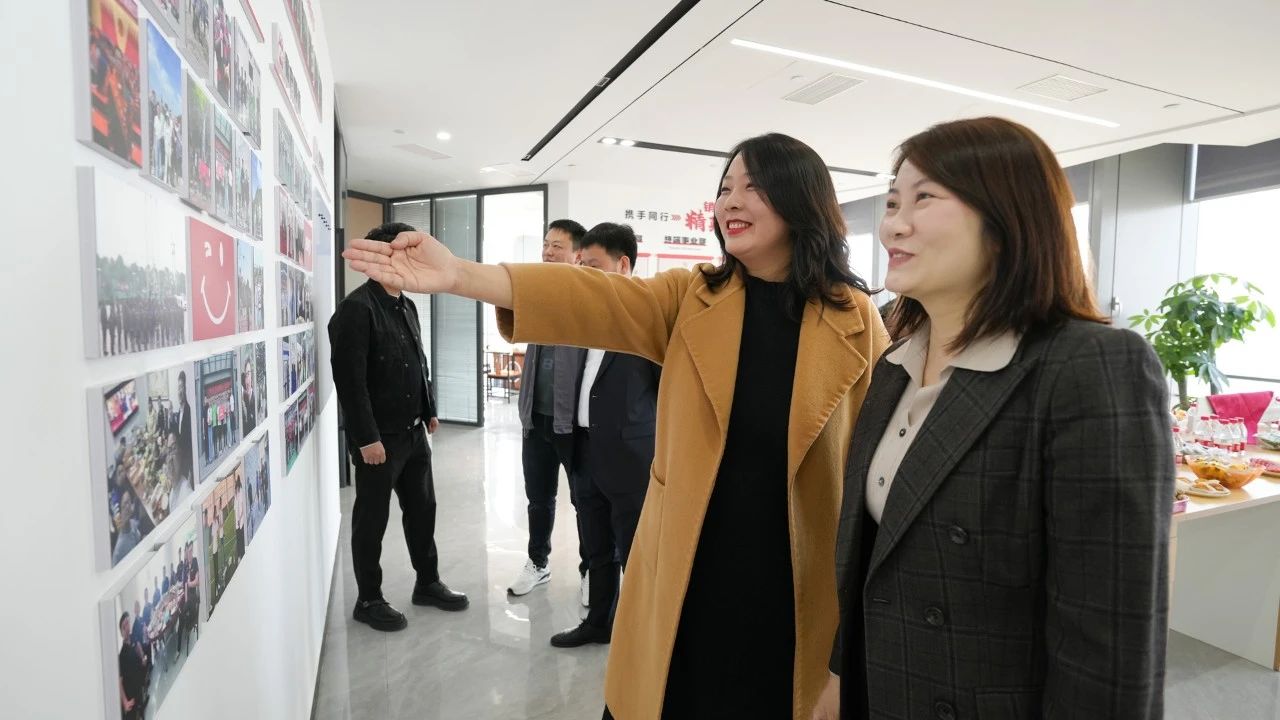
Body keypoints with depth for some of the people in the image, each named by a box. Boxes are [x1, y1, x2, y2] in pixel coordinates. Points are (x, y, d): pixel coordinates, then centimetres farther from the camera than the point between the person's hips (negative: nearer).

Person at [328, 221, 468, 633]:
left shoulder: (407, 306, 11)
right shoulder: (357, 308, -16)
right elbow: (349, 379, -21)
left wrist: (430, 410, 16)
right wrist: (367, 438, -21)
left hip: (413, 431, 8)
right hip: (378, 437, -8)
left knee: (422, 509, 17)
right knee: (371, 519, 8)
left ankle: (428, 583, 34)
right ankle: (368, 600, 25)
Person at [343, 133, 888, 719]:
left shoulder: (854, 317, -4)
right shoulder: (689, 298, -1)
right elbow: (594, 299, -16)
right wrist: (459, 276, -30)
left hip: (796, 579, -1)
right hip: (688, 569, 1)